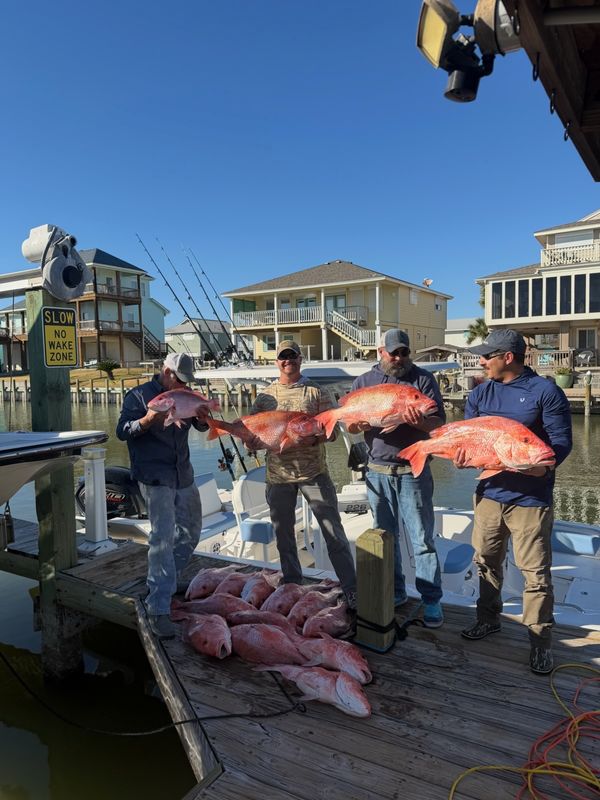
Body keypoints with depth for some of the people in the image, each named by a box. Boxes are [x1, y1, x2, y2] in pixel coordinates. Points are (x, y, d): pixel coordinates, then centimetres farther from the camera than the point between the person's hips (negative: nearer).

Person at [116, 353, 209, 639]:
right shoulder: (139, 396, -6)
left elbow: (201, 426, 21)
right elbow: (122, 431, -9)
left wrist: (202, 418, -4)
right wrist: (146, 420, -28)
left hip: (184, 476, 7)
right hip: (155, 478, -7)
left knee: (191, 530, 18)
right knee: (163, 537, -15)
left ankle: (171, 579, 39)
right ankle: (158, 610, -12)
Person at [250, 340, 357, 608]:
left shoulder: (316, 392, 2)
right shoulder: (265, 396, 8)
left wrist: (313, 438, -22)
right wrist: (256, 441, -15)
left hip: (313, 472, -3)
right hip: (277, 474, 3)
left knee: (333, 531, -3)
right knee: (283, 533, 15)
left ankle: (351, 589, 8)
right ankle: (292, 585, 34)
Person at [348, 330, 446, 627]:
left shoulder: (423, 379, 0)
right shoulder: (364, 381, 8)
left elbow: (440, 422, -7)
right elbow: (348, 423, 7)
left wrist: (421, 422, -29)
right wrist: (360, 424, -17)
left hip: (413, 471, -3)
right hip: (378, 471, 3)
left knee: (422, 540, 2)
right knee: (385, 536, 14)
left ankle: (432, 600, 14)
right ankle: (395, 592, 29)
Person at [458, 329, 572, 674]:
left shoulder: (545, 391, -9)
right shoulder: (481, 393, 7)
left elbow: (562, 440, -10)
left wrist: (545, 465, -29)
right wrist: (461, 453, -12)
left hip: (531, 499, -5)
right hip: (489, 492, 6)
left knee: (536, 571, 3)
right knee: (487, 561, 18)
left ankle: (541, 640, 18)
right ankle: (489, 618, 37)